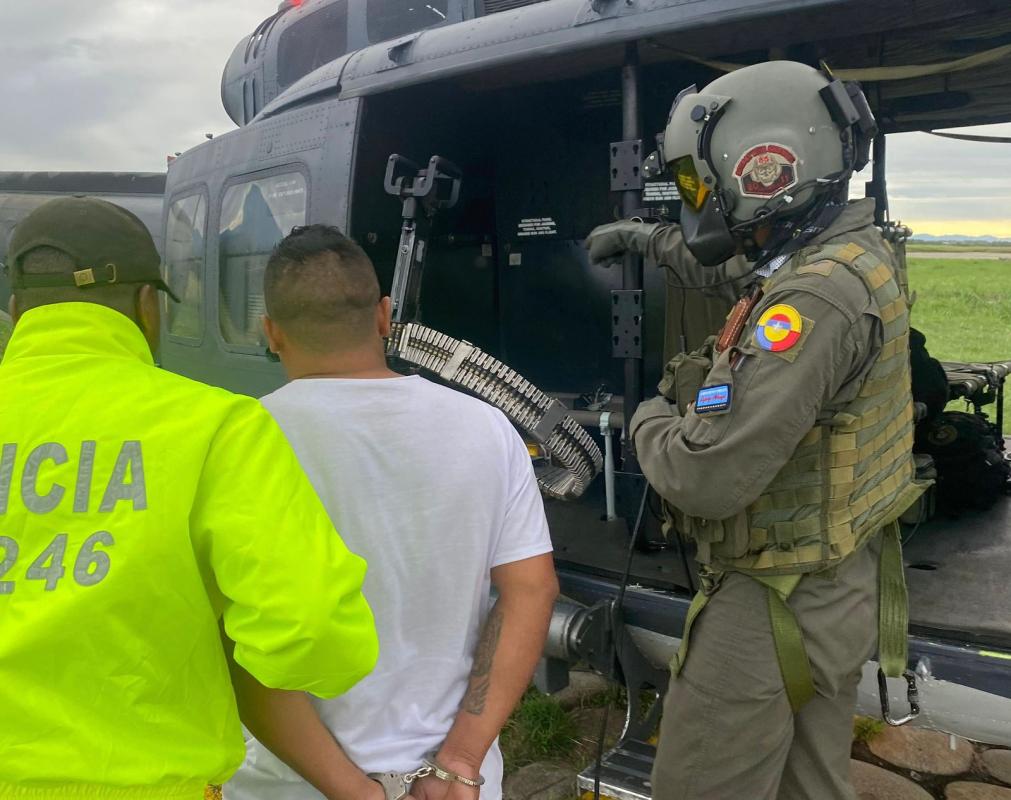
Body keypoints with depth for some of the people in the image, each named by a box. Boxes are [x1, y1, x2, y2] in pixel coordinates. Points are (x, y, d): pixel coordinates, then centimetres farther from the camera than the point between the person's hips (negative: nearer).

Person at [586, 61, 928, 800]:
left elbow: (705, 479, -31)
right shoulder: (856, 255, 3)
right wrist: (651, 240, 34)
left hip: (776, 607, -9)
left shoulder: (817, 297, -28)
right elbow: (729, 264, 27)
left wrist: (650, 420, -10)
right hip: (837, 589, 10)